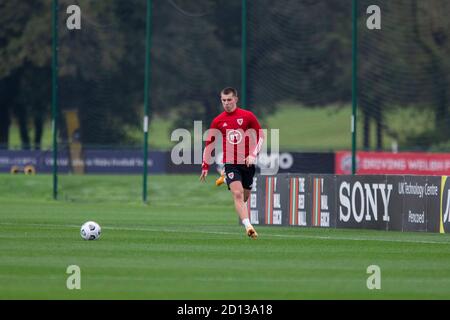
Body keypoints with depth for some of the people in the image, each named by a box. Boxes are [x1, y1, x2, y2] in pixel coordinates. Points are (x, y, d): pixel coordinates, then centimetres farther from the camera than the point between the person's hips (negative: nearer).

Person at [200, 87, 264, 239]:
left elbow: (261, 136, 5)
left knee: (244, 197, 9)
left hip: (247, 163, 1)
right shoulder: (217, 121, 5)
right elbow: (209, 143, 11)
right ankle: (248, 226, -28)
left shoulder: (248, 116, 1)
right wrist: (205, 166, 7)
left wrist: (253, 154, -9)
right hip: (230, 163, -1)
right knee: (237, 194, -19)